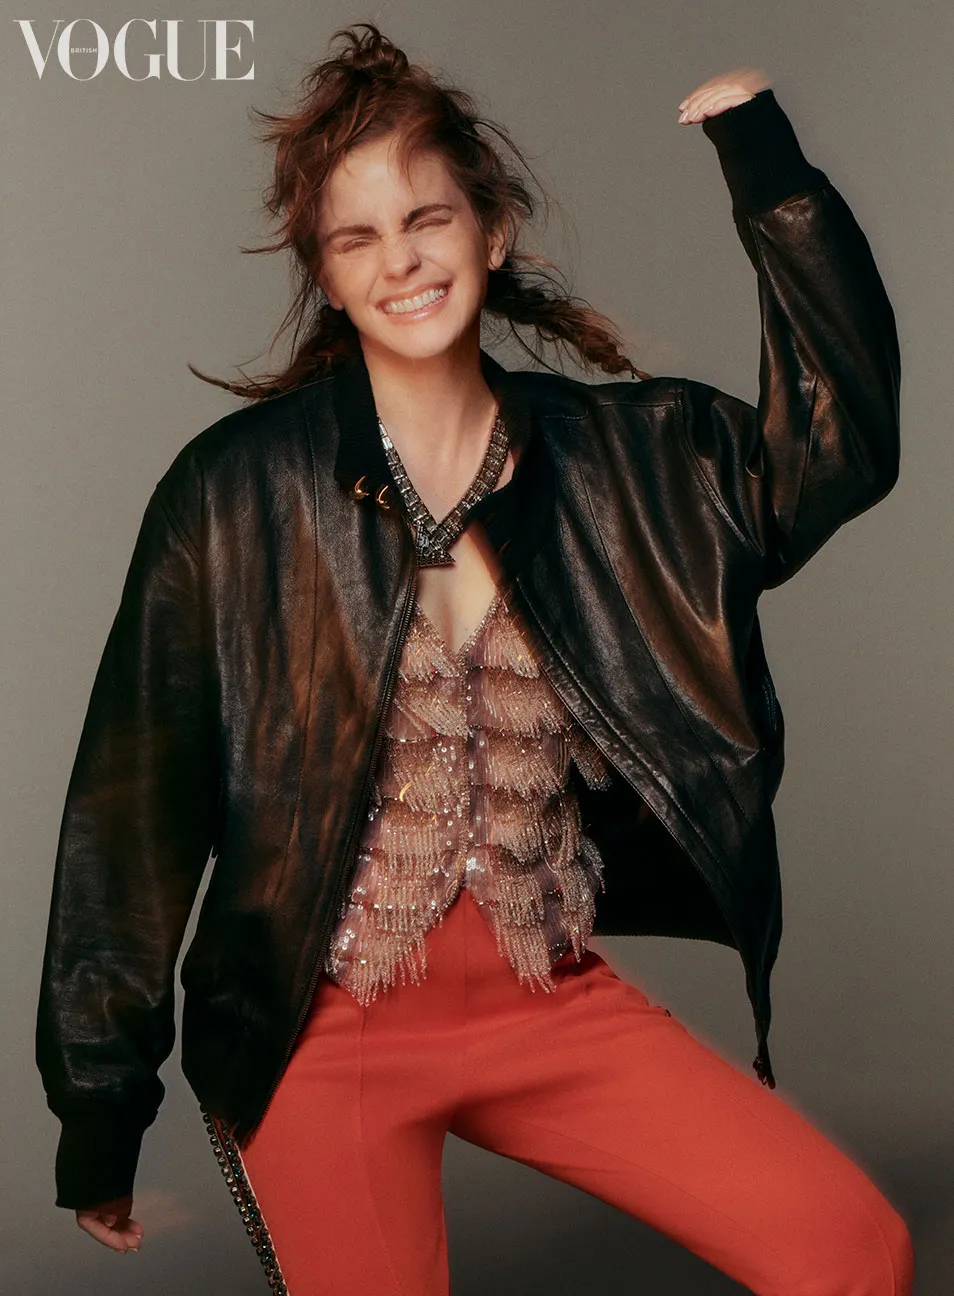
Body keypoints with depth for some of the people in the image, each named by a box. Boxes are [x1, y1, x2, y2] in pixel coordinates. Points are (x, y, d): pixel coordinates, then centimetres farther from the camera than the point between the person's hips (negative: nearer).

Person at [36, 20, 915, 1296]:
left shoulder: (619, 452, 3)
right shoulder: (238, 487, -7)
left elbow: (842, 444, -8)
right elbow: (138, 798, -4)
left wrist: (765, 160, -11)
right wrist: (103, 1098, -1)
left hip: (553, 1002, 3)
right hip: (320, 1031, -2)